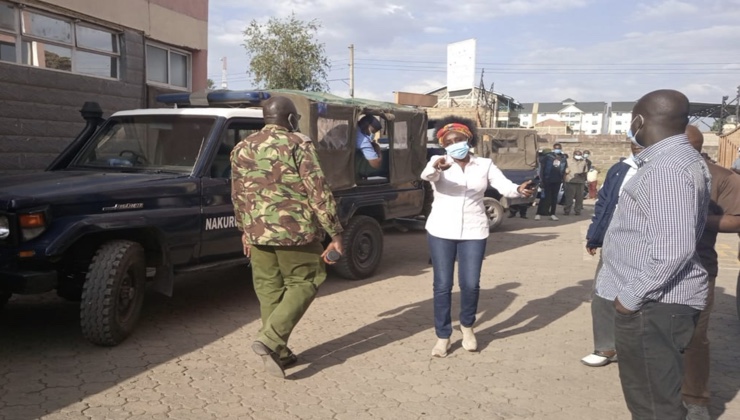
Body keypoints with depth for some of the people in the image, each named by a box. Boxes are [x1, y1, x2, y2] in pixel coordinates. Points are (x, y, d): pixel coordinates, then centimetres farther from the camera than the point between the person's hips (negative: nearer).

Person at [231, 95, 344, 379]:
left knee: (269, 290, 14)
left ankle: (278, 353, 19)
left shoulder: (242, 149, 10)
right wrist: (335, 233, -7)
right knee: (302, 284, 9)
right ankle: (270, 339, -5)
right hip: (295, 231, -5)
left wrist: (245, 229, 27)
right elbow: (318, 191, -11)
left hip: (258, 232, 5)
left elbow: (238, 195, 17)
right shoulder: (298, 145, -7)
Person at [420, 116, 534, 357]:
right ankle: (443, 337, 18)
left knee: (471, 284, 1)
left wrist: (519, 190, -32)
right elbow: (427, 175, -24)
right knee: (442, 285, 3)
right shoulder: (439, 162, -2)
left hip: (474, 232, 1)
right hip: (441, 231, -1)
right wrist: (436, 168, -48)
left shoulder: (485, 165, 4)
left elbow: (504, 186, -9)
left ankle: (467, 326, 29)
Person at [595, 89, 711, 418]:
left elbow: (673, 248, -29)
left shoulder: (666, 168, -21)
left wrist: (632, 295, -19)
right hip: (657, 297, 11)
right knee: (651, 394, 22)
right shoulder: (673, 159, 13)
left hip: (654, 302, -11)